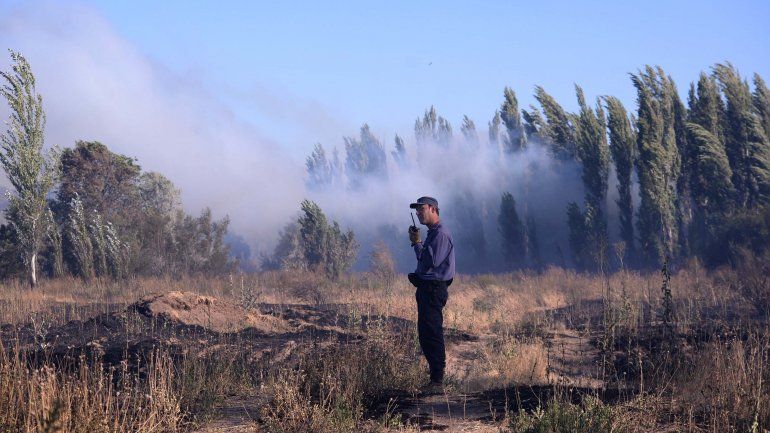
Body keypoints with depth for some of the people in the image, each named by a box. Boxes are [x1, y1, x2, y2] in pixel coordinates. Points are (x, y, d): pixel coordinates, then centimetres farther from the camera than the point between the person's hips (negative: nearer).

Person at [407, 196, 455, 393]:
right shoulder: (432, 233, 19)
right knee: (425, 334, 13)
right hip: (426, 288, 11)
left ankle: (437, 381, -11)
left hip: (434, 289, -11)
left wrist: (417, 243, -12)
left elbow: (430, 262, -22)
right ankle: (435, 379, 17)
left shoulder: (441, 234, -14)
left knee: (432, 334, -11)